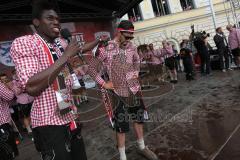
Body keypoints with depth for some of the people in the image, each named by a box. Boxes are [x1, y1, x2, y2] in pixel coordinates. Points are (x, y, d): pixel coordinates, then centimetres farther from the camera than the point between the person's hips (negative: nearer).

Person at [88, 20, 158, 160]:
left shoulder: (132, 47, 2)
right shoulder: (106, 49, -13)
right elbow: (92, 68, -7)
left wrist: (136, 73, 6)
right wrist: (103, 83, -10)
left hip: (134, 89, 6)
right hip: (119, 92, -5)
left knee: (139, 118, 18)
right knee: (121, 125, 6)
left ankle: (142, 147, 41)